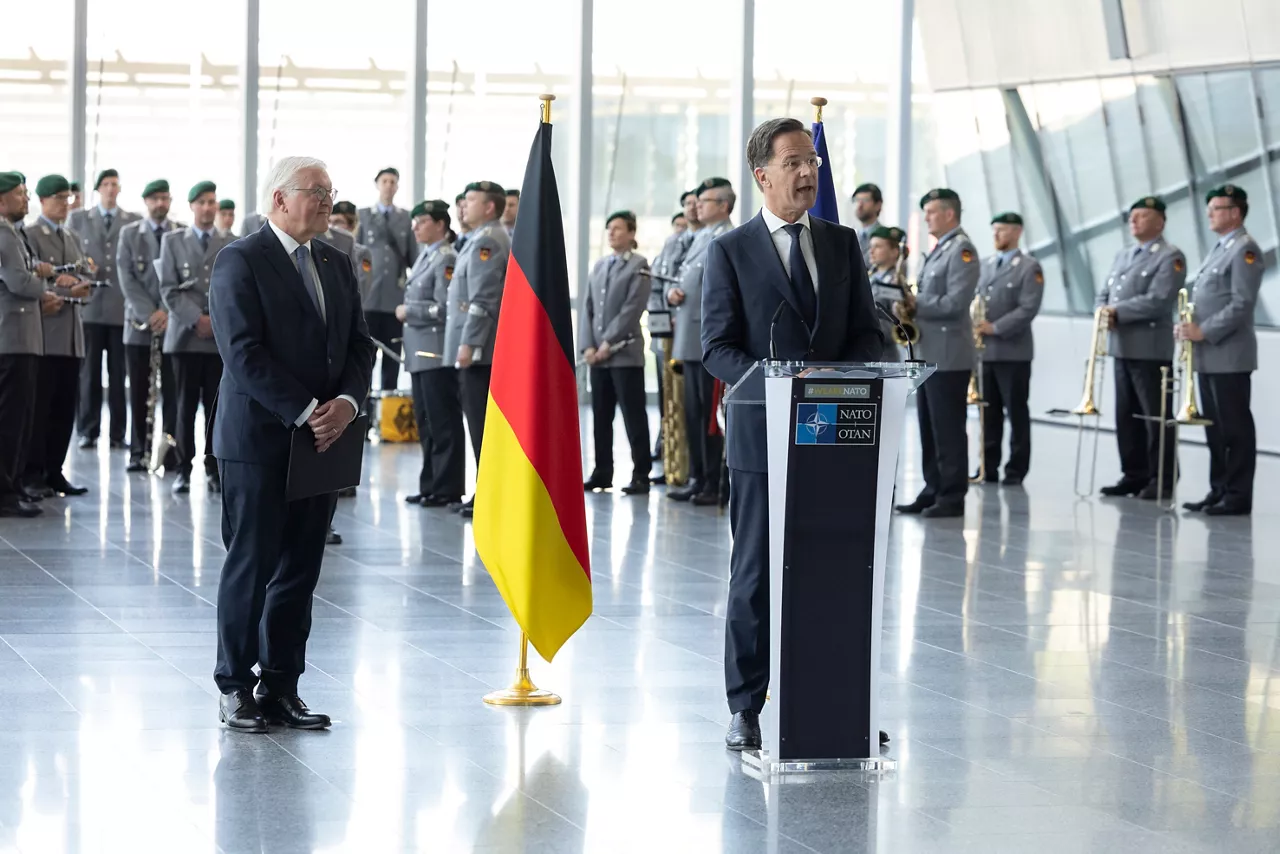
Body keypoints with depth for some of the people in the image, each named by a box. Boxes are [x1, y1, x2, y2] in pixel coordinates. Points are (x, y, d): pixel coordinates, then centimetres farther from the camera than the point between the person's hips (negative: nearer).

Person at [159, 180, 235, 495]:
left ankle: (214, 470, 5)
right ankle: (183, 470, 4)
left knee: (216, 406, 0)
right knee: (186, 405, 0)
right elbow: (169, 290, 1)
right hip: (186, 335, -1)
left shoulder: (231, 245, 12)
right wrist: (196, 319, -11)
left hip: (222, 336, 1)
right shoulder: (172, 241, 8)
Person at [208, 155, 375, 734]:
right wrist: (305, 412, -18)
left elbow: (359, 343, 12)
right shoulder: (240, 261, -8)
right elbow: (243, 353, -15)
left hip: (321, 440, 6)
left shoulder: (335, 264, 14)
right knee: (251, 566, -1)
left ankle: (281, 687, 13)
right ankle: (235, 689, 9)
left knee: (300, 571, 7)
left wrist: (347, 401, -7)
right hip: (259, 440, -6)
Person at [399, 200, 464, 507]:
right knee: (426, 422, 13)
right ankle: (430, 485, 18)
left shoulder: (446, 259, -12)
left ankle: (447, 488, -2)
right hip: (420, 354, 10)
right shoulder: (424, 257, 17)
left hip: (437, 353, -10)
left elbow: (444, 308, -19)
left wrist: (408, 311, -11)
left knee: (443, 423, -5)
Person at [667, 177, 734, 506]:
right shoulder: (700, 238, 18)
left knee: (711, 416, -5)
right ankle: (697, 479, 20)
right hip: (690, 341, 9)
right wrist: (672, 292, 3)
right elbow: (684, 278, 26)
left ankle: (714, 484, -1)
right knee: (693, 414, 13)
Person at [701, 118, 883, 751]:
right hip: (762, 437, -3)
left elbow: (868, 334, 11)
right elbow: (718, 347, -4)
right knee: (755, 576, 0)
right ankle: (745, 708, 8)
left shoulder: (843, 244, 11)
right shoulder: (730, 252, 0)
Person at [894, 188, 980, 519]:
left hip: (948, 355, -10)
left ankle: (952, 497, -2)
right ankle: (933, 491, 16)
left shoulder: (961, 250, -11)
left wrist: (915, 305, -14)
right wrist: (910, 306, 5)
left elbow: (955, 303, -20)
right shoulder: (938, 250, 19)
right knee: (929, 428, 11)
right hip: (929, 353, 10)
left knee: (948, 430, -6)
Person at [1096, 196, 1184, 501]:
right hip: (1122, 348, 8)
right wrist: (1104, 311, -4)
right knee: (1126, 416, 10)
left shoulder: (1170, 257, -6)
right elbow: (1105, 293, 19)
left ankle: (1162, 481, 0)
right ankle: (1134, 475, 17)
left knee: (1156, 418, -4)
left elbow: (1157, 300, -17)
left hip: (1151, 349, -8)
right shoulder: (1122, 255, 19)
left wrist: (1117, 311, -14)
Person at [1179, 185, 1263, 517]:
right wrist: (1191, 327, 5)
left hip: (1229, 356, -9)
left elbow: (1242, 303, -18)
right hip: (1209, 357, 9)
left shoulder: (1245, 250, -10)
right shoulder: (1219, 249, 19)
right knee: (1215, 428, 12)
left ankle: (1238, 496, -3)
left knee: (1235, 428, -5)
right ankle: (1219, 492, 17)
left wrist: (1204, 331, -19)